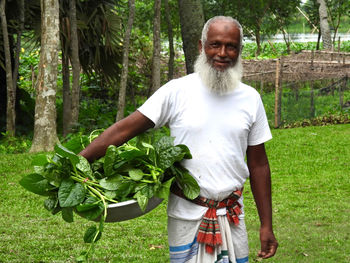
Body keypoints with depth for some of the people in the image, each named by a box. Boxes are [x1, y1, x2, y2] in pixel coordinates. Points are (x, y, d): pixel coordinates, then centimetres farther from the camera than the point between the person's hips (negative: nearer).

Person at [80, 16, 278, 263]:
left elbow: (259, 165, 8)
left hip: (231, 216, 3)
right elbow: (125, 129, -9)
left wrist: (267, 226, 8)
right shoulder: (178, 91, -7)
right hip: (186, 216, -3)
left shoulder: (250, 99, 3)